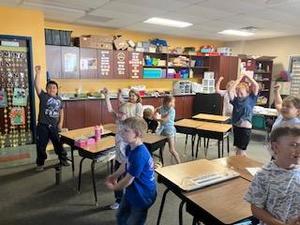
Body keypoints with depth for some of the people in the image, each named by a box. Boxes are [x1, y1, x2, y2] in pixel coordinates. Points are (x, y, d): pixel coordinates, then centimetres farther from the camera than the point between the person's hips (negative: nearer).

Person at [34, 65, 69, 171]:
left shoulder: (59, 99, 8)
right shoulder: (43, 96, -4)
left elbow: (61, 111, 14)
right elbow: (37, 85, -17)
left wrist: (60, 123, 5)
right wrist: (38, 73, -23)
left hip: (54, 126, 3)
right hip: (43, 126, -3)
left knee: (59, 144, 13)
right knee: (41, 145, 6)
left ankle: (63, 159, 30)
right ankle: (40, 163, 23)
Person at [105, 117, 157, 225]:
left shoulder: (139, 155, -36)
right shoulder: (130, 147, -8)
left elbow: (128, 180, -27)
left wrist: (113, 187, -10)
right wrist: (114, 176, 12)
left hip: (142, 195, -8)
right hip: (132, 191, 9)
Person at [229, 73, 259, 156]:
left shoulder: (251, 99, -4)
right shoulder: (236, 100, 2)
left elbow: (256, 86, -16)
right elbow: (231, 90, -13)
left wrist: (247, 76, -6)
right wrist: (240, 78, -5)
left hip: (246, 128, -4)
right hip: (236, 127, 4)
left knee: (241, 151, 2)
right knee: (238, 149, 18)